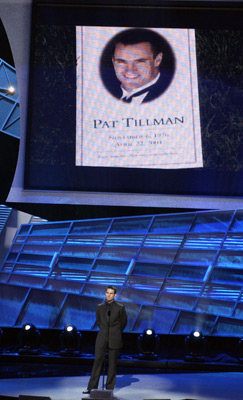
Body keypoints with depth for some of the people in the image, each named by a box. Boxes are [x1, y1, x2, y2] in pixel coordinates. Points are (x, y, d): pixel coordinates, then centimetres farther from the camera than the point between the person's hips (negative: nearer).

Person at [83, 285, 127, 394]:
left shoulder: (120, 308, -3)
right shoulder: (100, 307, 5)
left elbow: (123, 323, 9)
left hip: (114, 340, -2)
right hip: (101, 339, 2)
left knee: (112, 364, 4)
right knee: (97, 362, 0)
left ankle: (110, 388, 13)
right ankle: (92, 387, 6)